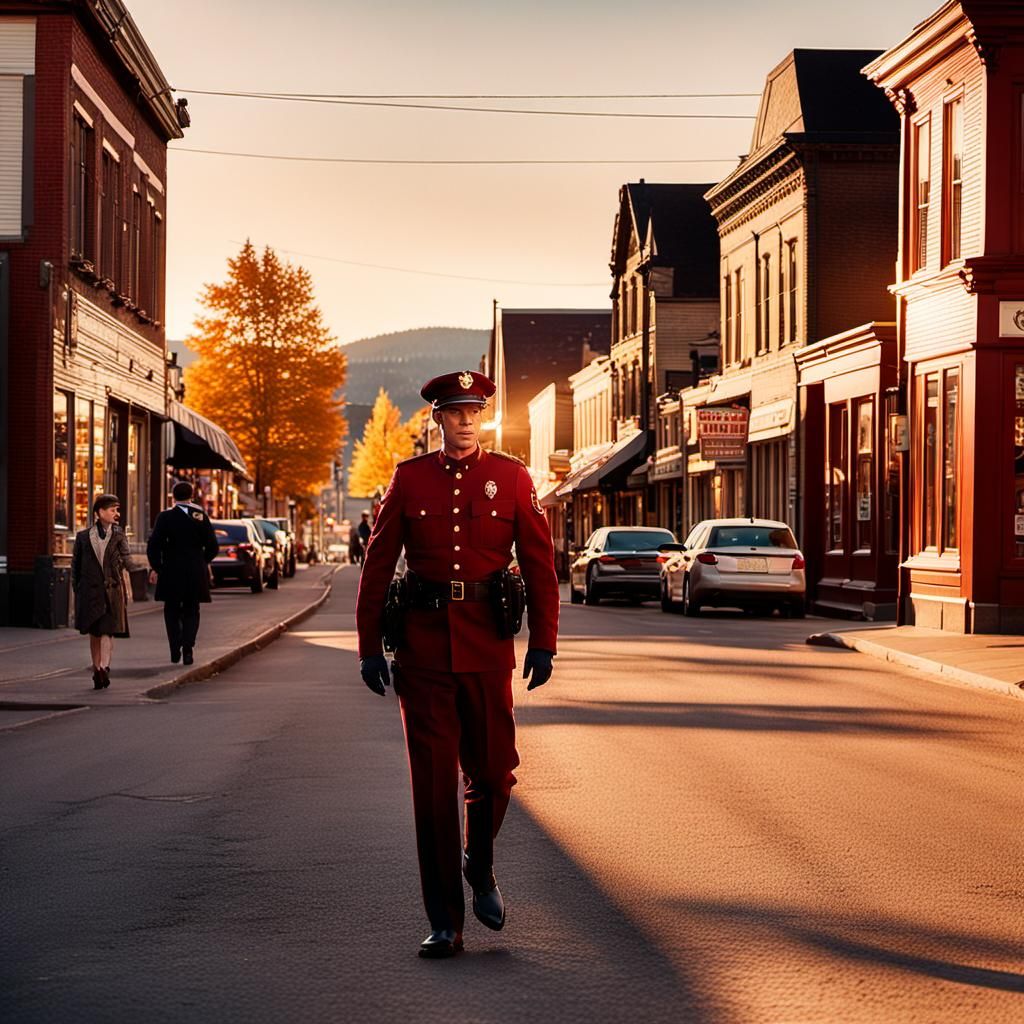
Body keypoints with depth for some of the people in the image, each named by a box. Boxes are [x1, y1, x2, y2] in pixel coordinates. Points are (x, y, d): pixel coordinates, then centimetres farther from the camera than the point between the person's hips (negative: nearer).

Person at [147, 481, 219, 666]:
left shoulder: (165, 517, -5)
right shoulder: (201, 517, 1)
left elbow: (154, 545, -9)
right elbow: (212, 547, 2)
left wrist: (154, 568, 2)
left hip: (171, 572, -1)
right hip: (196, 572, 1)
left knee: (172, 611, 13)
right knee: (191, 612, 10)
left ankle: (175, 650, 5)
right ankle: (187, 647, -7)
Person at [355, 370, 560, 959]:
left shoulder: (512, 479, 3)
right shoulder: (410, 479, 4)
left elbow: (540, 564, 4)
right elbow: (378, 566, 7)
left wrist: (543, 643, -2)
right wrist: (370, 646, 3)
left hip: (487, 645, 0)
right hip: (424, 647, 0)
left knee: (493, 772, 4)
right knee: (434, 783, 0)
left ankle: (480, 867, 36)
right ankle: (445, 923, 5)